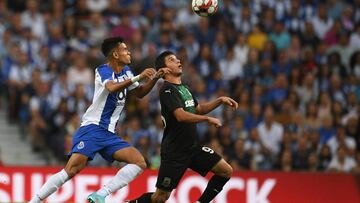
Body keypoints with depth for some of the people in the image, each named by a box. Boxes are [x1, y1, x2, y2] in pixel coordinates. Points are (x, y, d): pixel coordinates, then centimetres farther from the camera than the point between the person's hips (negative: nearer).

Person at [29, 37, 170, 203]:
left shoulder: (125, 71, 15)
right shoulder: (103, 70, -8)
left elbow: (139, 93, 29)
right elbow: (112, 87, -29)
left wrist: (154, 78, 13)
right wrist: (138, 77, -29)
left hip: (109, 134, 8)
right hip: (92, 128, -8)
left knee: (139, 163, -7)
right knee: (72, 169, -23)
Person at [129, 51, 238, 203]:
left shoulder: (183, 88, 12)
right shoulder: (167, 90, -16)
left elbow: (198, 109, 27)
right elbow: (181, 116, -28)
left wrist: (220, 101, 16)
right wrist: (207, 119, -21)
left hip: (192, 147, 8)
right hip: (174, 152, -8)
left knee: (226, 171, -2)